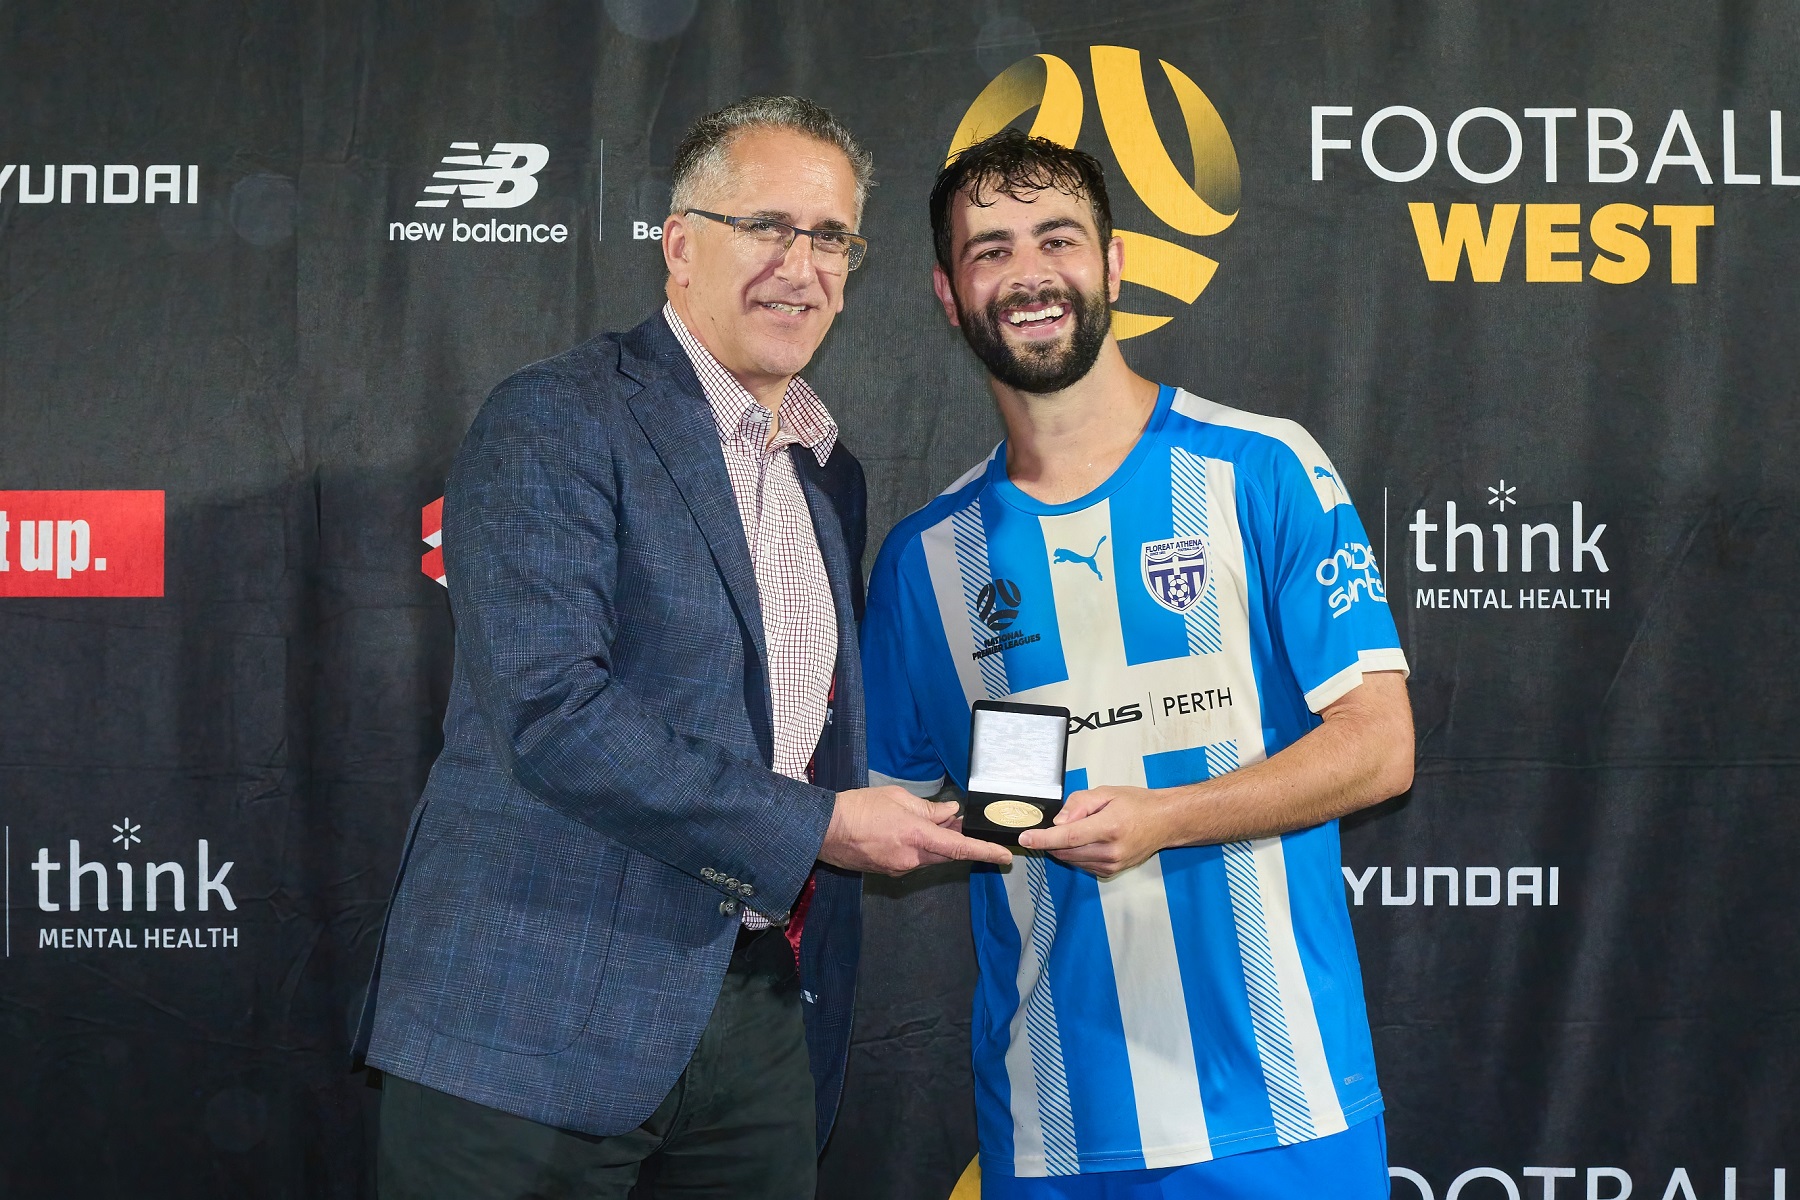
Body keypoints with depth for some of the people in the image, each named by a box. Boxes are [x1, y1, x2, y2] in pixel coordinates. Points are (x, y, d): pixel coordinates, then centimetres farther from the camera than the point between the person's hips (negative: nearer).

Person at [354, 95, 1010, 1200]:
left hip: (763, 1017, 7)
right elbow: (550, 712, -20)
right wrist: (818, 825, -16)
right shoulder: (554, 422, -9)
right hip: (541, 1021, -6)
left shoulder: (831, 478, 16)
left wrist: (901, 823, 8)